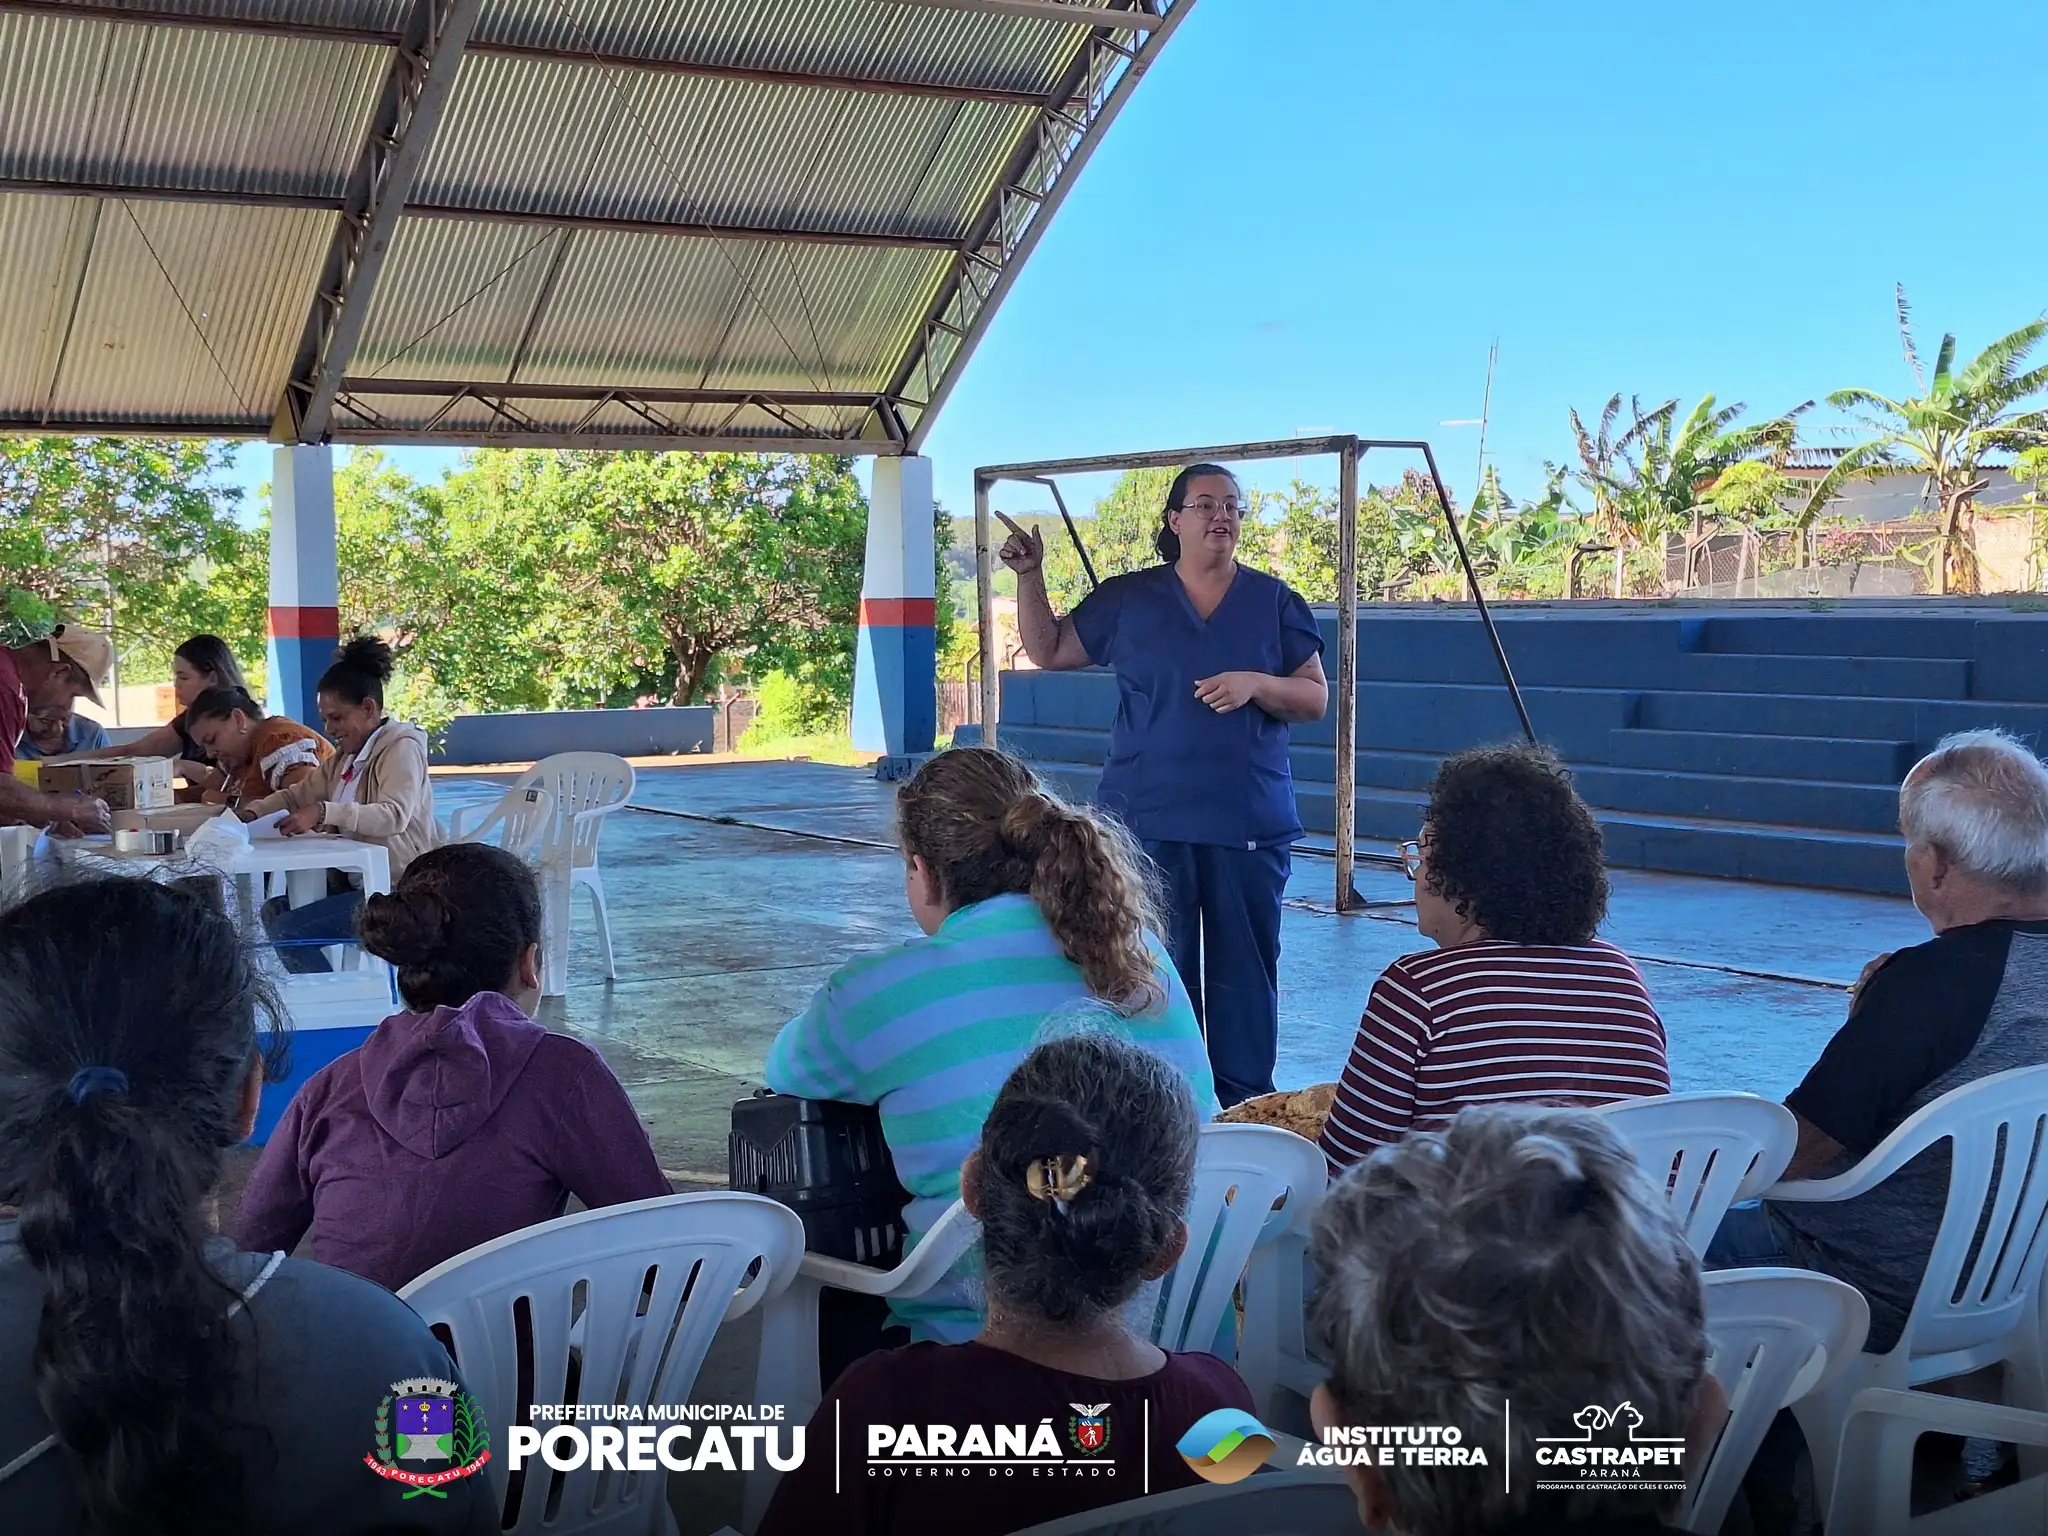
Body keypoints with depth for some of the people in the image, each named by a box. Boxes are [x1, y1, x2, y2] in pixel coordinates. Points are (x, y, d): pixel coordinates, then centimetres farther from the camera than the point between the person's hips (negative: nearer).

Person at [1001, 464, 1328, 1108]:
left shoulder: (1276, 602, 5)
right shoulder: (1127, 598, 6)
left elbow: (1316, 699, 4)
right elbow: (1048, 651, 12)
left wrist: (1257, 684, -14)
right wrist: (1029, 577, 0)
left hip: (1250, 823, 0)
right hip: (1148, 818, 0)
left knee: (1246, 967, 3)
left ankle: (1247, 1107, 13)